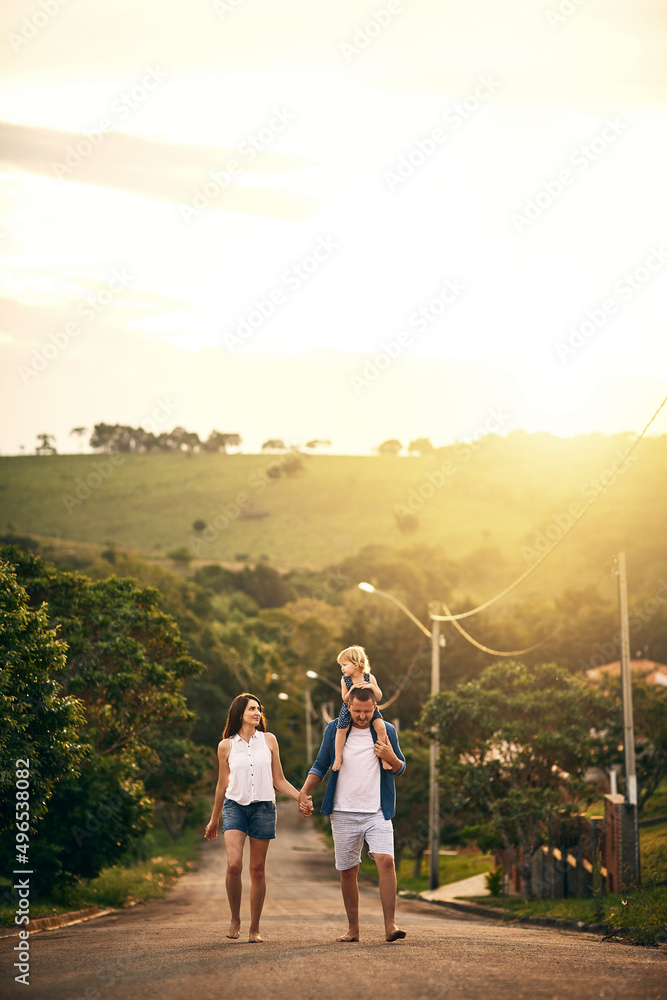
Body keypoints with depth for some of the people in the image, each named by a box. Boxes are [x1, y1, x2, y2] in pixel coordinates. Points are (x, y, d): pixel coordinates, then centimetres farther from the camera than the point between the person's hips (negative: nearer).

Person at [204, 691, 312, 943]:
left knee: (257, 870, 2)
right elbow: (222, 785, 13)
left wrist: (300, 797, -3)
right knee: (234, 865, -18)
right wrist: (213, 820, 19)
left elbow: (279, 780, 12)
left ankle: (254, 928, 12)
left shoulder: (269, 740, 7)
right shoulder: (226, 746, 4)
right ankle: (235, 919, 2)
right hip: (235, 806, -1)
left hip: (263, 807, 1)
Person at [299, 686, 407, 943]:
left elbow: (401, 768, 13)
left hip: (377, 812, -1)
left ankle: (390, 925, -16)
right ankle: (353, 928, 16)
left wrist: (392, 759, -10)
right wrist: (304, 792, -2)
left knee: (385, 860, -19)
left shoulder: (386, 730, 4)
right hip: (343, 813, 1)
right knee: (347, 871, 4)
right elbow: (320, 765, 11)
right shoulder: (334, 730, 3)